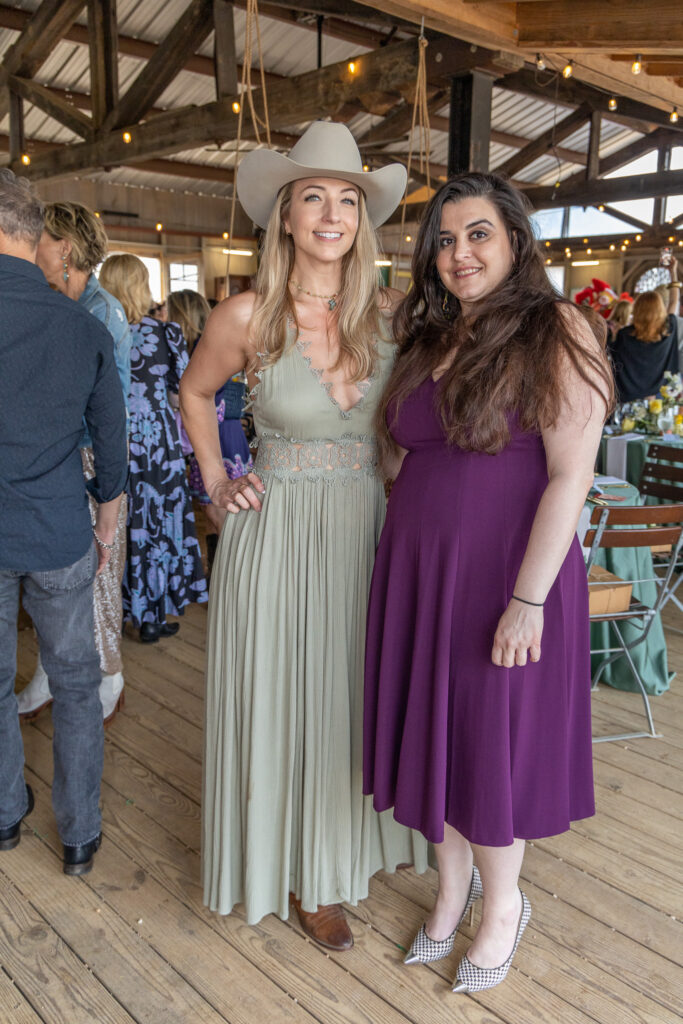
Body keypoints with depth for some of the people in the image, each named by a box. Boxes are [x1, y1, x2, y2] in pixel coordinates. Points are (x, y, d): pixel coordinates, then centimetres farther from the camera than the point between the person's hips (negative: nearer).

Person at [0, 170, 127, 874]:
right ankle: (80, 837, 26)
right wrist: (107, 522, 17)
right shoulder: (85, 328, -5)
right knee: (76, 685, 14)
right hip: (60, 539, 1)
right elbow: (111, 445, 3)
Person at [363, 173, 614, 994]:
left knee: (491, 740, 9)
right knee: (431, 732, 16)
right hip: (417, 570, 6)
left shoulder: (556, 331, -10)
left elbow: (570, 474, -16)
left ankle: (503, 904, 37)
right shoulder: (426, 340, 10)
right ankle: (451, 884, 41)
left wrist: (528, 600, -19)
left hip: (506, 573, -6)